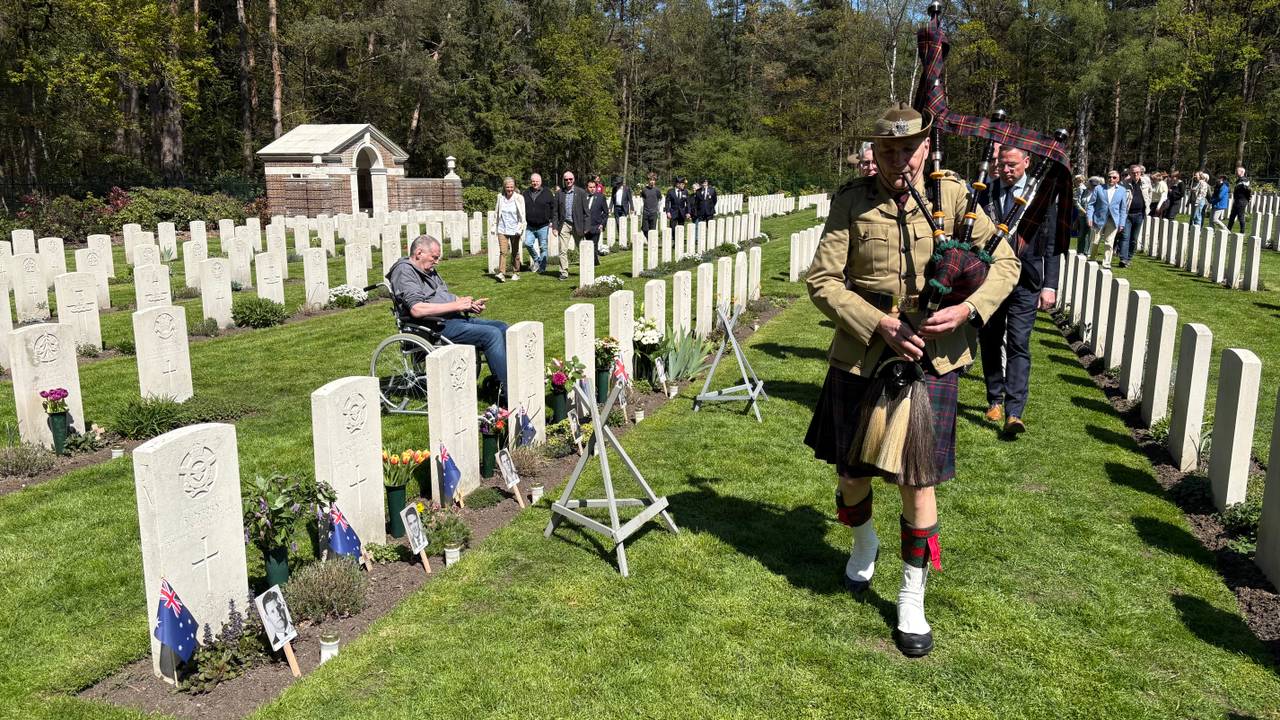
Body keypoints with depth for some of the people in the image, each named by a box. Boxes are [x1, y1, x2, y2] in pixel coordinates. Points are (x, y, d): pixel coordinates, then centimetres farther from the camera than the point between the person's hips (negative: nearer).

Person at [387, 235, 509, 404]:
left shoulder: (430, 271, 22)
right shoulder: (404, 271, -8)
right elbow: (417, 309, -22)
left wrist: (470, 304, 4)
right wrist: (456, 305, -17)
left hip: (456, 319, 10)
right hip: (438, 327, -10)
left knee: (502, 327, 1)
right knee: (492, 334, -22)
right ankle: (507, 394, -19)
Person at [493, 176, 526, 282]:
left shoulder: (519, 198, -6)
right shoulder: (500, 197, 2)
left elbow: (522, 215, -5)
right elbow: (497, 212, 16)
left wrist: (520, 229, -10)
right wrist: (498, 224, 15)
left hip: (514, 230, -1)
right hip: (502, 229, 1)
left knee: (515, 252, 10)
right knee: (503, 251, -11)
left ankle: (516, 273, 23)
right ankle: (501, 274, -18)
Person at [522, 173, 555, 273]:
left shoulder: (547, 193, 0)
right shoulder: (526, 193, 8)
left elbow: (553, 208, 2)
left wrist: (552, 221, -4)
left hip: (543, 226, -2)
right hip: (530, 226, 2)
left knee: (543, 247, 3)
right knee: (528, 243, -11)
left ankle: (542, 267, 12)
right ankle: (537, 260, 14)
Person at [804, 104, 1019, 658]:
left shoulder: (953, 196, -2)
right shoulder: (851, 201, -5)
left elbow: (1005, 263, 3)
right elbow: (821, 280, -8)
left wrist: (967, 309, -16)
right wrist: (880, 325, -19)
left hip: (931, 360, 0)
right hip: (860, 358, 1)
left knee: (917, 480, 3)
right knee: (851, 470, 14)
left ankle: (912, 600, 23)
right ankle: (864, 543, 49)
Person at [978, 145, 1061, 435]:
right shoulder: (985, 194, 3)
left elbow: (1051, 245, -1)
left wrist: (1050, 286, -6)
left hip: (1024, 283, -2)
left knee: (1018, 345, -8)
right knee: (990, 343, 11)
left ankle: (1014, 413, -10)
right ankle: (995, 400, 27)